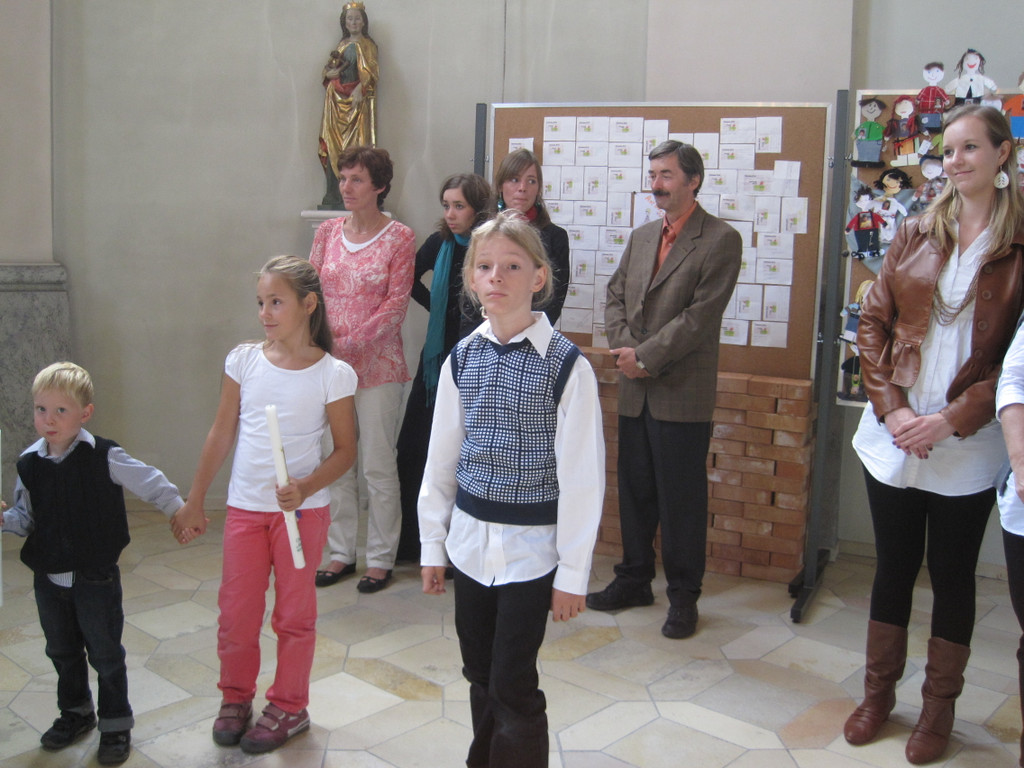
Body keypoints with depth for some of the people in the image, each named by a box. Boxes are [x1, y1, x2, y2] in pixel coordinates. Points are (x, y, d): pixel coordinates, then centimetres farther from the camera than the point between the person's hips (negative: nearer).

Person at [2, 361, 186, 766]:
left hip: (95, 577, -4)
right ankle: (75, 712, 42)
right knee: (62, 652, 21)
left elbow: (150, 483, -8)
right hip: (48, 577, 5)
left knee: (105, 655, 8)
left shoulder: (104, 456, -17)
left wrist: (182, 511, -7)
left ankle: (116, 724, 25)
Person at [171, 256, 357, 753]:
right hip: (244, 507, 3)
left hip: (302, 509, -3)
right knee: (236, 611, 11)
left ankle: (288, 706, 28)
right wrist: (194, 502, 8)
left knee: (294, 612, 10)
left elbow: (345, 450, -6)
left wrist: (305, 488, -22)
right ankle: (235, 698, 33)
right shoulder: (243, 360, -2)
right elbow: (222, 434, 5)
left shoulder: (333, 375, -11)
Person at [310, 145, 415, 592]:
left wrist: (350, 344, -17)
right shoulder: (328, 232, 8)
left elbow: (397, 303, -10)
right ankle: (340, 552, 24)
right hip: (328, 363, 5)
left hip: (377, 364, -4)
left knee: (377, 465, 2)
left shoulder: (399, 237, -5)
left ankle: (381, 558, 15)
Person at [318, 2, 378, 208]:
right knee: (332, 145, -1)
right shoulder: (341, 45, 20)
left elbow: (370, 72, -7)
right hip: (336, 100, 5)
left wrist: (360, 89, -23)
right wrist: (329, 73, -3)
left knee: (355, 147, -10)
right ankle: (332, 195, -2)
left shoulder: (367, 45, 5)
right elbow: (327, 70, 20)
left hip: (356, 100, -5)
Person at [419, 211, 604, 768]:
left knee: (513, 685, 0)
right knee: (479, 675, 17)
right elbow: (442, 457, 9)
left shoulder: (566, 366, -13)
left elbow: (582, 476, -11)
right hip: (469, 538, 5)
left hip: (530, 547, -4)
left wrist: (572, 572, -9)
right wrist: (432, 544, 11)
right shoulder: (462, 359, 1)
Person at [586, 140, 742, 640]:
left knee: (682, 499, 3)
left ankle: (684, 596, 17)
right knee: (634, 491, 15)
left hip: (682, 393, -6)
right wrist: (625, 349, -7)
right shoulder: (641, 238, 14)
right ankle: (634, 580, 30)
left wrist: (646, 356, -15)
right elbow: (615, 297, 11)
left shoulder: (721, 241, -7)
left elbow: (701, 314, -15)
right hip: (635, 390, 6)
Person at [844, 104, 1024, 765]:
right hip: (893, 439, 3)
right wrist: (892, 409, -8)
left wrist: (952, 419, -16)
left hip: (968, 447, -2)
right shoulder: (917, 234, 6)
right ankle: (879, 692, 31)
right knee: (895, 566, 14)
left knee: (953, 574, 11)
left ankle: (940, 708, 28)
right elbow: (873, 323, 4)